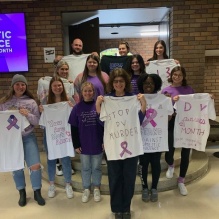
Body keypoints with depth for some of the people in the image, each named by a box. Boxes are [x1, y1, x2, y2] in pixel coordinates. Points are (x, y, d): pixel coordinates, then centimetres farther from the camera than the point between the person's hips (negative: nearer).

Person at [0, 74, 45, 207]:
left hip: (28, 138, -1)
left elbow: (37, 121, -1)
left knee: (35, 166, -3)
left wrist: (28, 115, -18)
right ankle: (22, 192, 33)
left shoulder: (31, 102, 0)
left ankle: (37, 192, 18)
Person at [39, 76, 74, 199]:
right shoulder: (46, 101, 0)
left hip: (64, 134, -1)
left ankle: (68, 185, 25)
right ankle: (52, 185, 31)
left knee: (66, 160, 7)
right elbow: (43, 121, 5)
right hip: (50, 135, 1)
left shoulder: (68, 100, -4)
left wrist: (72, 107, -18)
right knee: (51, 160, 13)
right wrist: (42, 112, -14)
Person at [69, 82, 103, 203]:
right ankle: (86, 189, 33)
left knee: (96, 167, 15)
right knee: (85, 168, 16)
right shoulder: (77, 108, -4)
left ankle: (96, 188, 34)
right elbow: (74, 128, -1)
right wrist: (76, 144, -3)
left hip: (97, 144, -1)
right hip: (83, 145, 1)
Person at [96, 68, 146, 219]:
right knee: (115, 179, 9)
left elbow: (139, 121, 5)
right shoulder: (106, 100, 1)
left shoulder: (134, 99, 3)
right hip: (113, 146, -1)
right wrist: (97, 105, -10)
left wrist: (143, 104, -7)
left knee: (129, 178, 11)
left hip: (132, 145, 1)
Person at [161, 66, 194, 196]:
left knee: (185, 153, 5)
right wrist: (172, 101, -23)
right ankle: (171, 165, 33)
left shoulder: (189, 89, 8)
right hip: (172, 123, -2)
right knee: (169, 151, -6)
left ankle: (181, 180, 24)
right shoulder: (166, 91, 1)